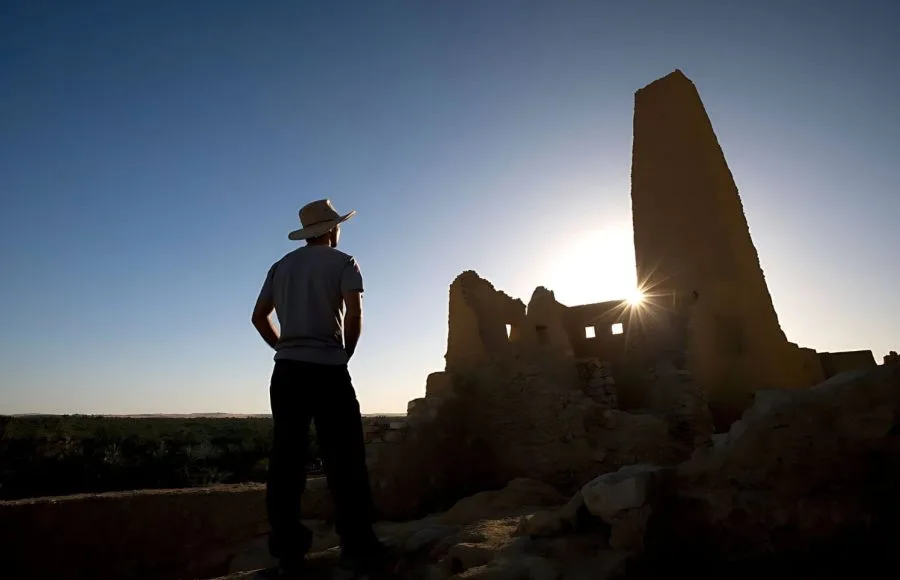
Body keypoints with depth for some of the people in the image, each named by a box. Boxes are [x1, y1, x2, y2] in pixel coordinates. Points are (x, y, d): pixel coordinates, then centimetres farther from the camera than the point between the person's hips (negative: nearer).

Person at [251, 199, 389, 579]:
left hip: (287, 370, 5)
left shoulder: (282, 266, 16)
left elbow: (259, 317, 15)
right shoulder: (343, 262, 0)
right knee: (345, 461, -1)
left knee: (286, 461, 8)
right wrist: (345, 353, 1)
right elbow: (354, 315, -12)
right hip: (327, 370, -5)